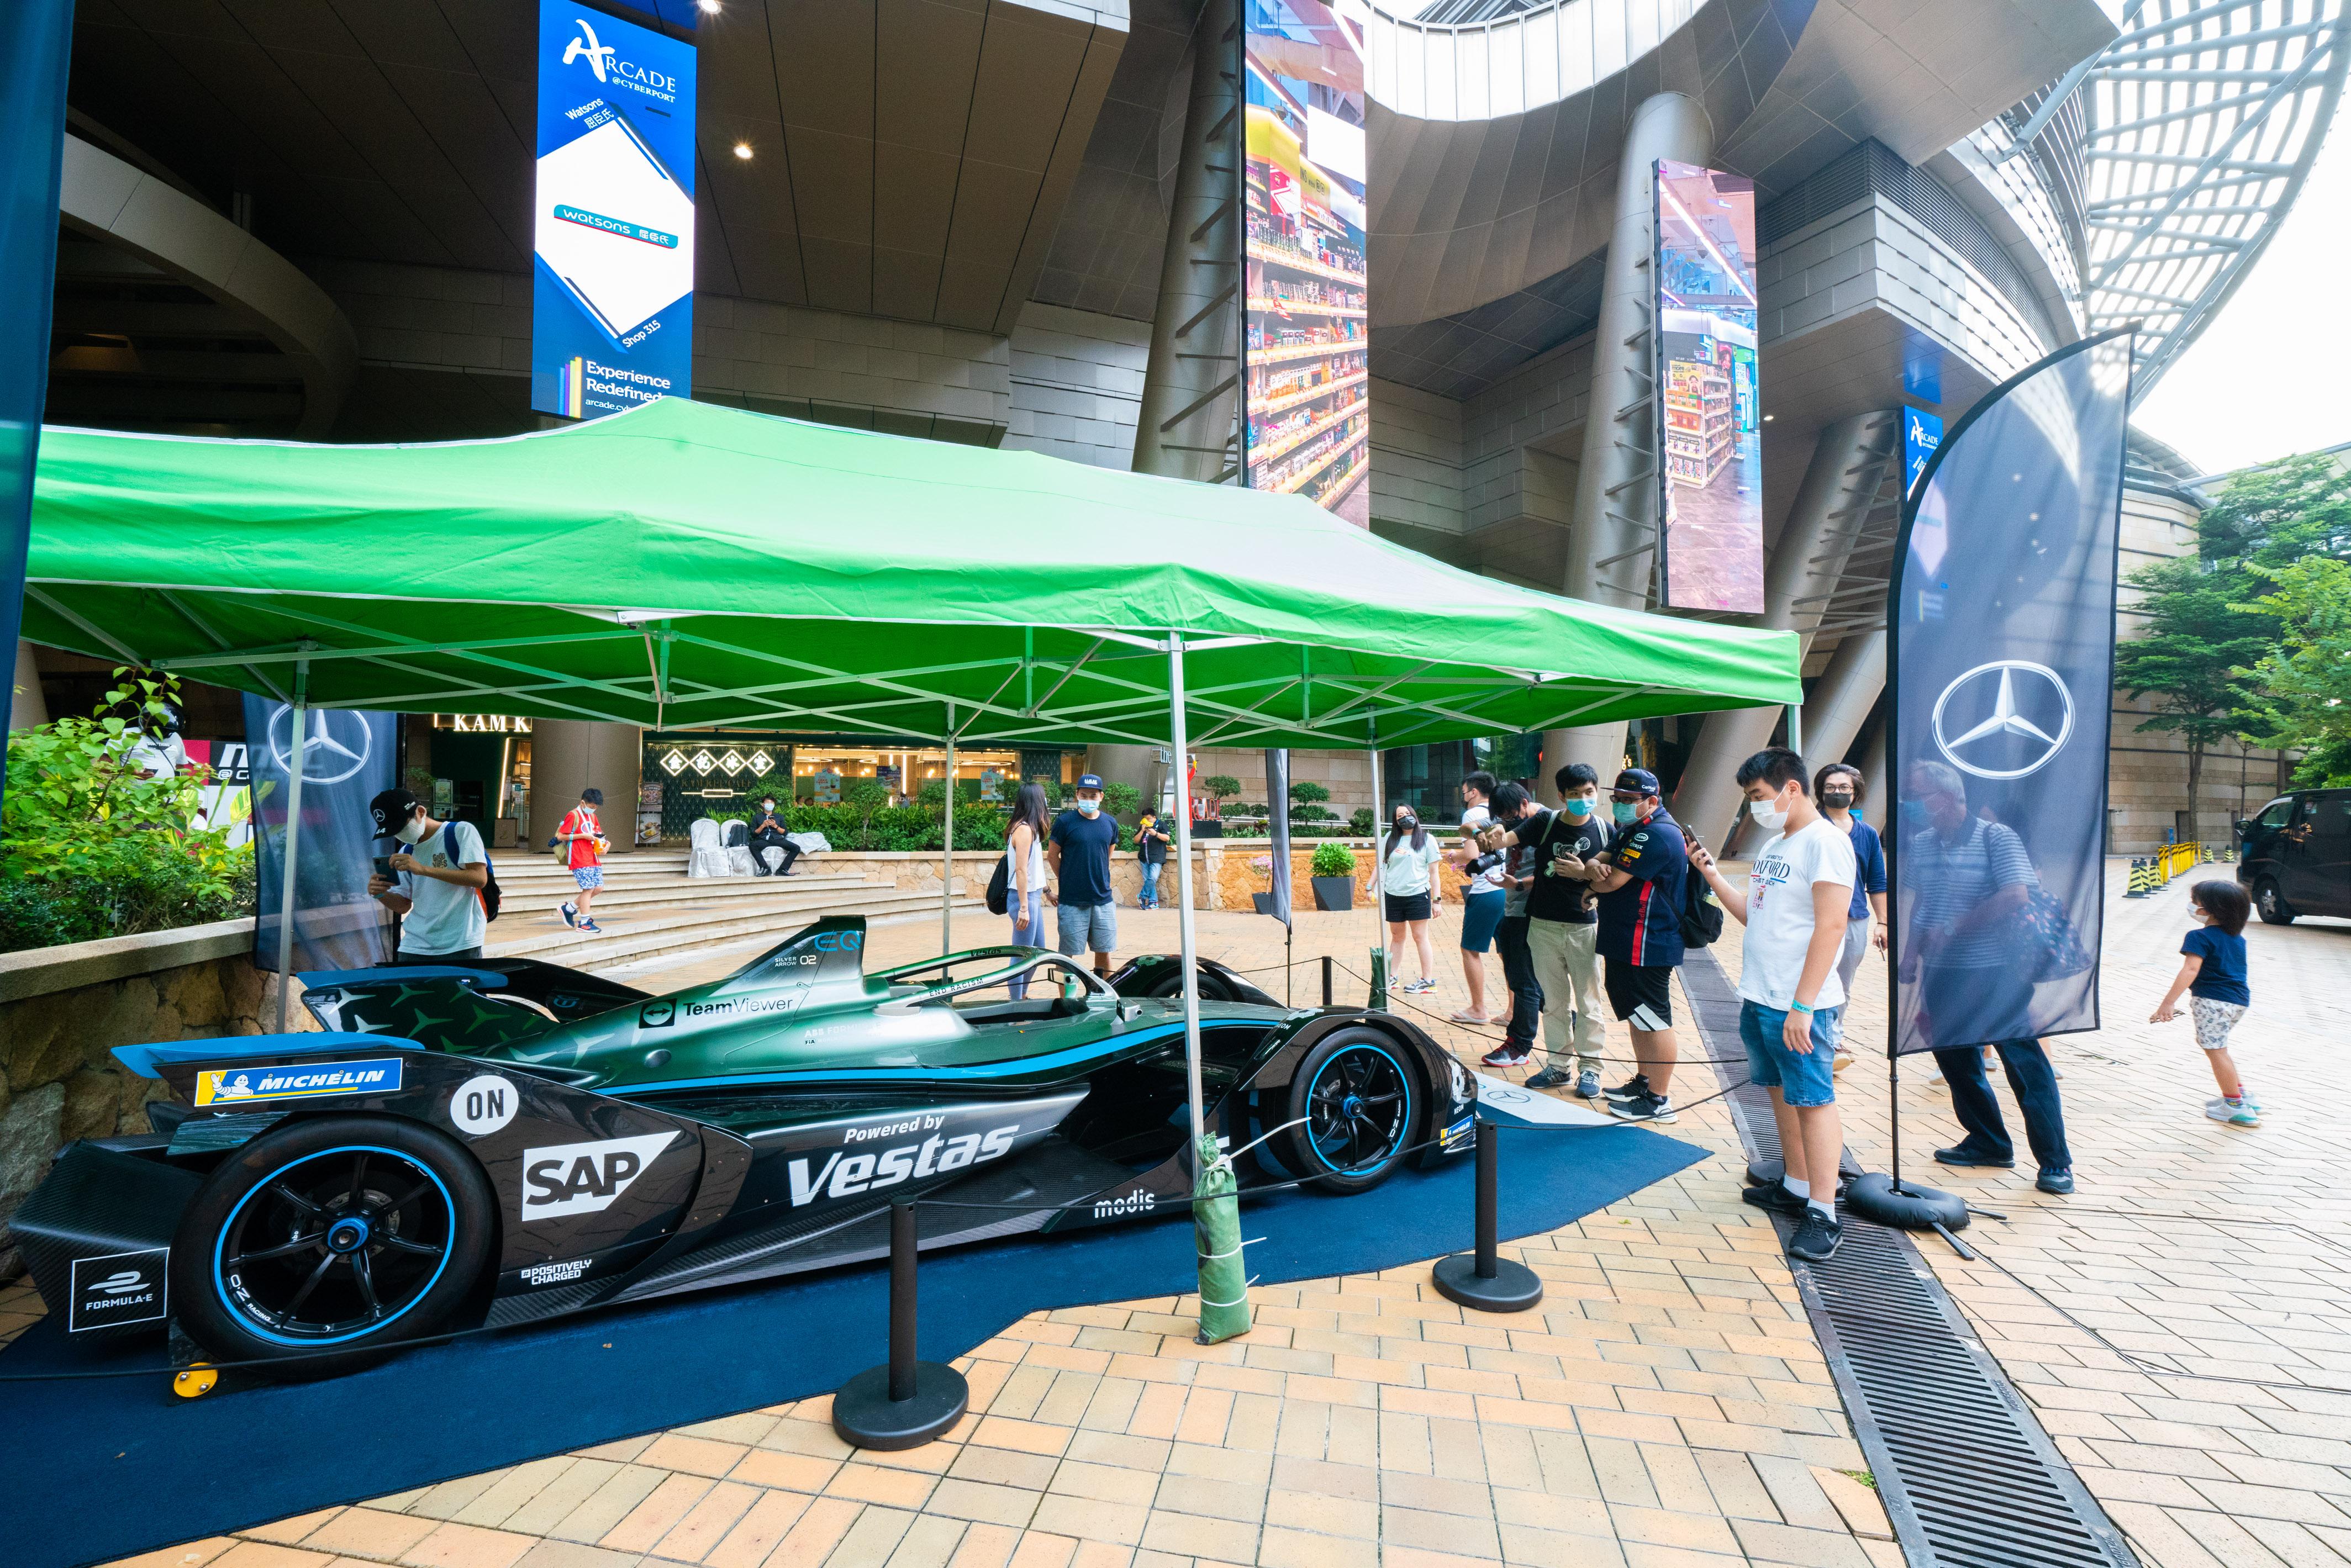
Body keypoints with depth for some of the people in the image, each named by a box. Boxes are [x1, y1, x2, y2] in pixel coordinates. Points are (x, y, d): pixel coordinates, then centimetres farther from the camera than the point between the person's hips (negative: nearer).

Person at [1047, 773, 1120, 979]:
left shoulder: (1110, 824, 6)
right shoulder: (1065, 821, -6)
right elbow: (1052, 856, 2)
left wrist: (1099, 881, 13)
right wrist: (1069, 882, 8)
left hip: (1103, 901, 4)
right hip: (1071, 902, -4)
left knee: (1103, 951, 10)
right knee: (1067, 954, 3)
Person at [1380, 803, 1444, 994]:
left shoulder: (1426, 839, 0)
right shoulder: (1390, 839, 8)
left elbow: (1434, 872, 0)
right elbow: (1382, 867, 12)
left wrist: (1436, 899, -4)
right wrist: (1379, 892, 6)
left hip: (1417, 895, -3)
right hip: (1392, 896, 3)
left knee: (1420, 937, 0)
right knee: (1396, 937, 12)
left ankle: (1427, 980, 6)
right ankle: (1391, 977, 18)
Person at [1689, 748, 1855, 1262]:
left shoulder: (1825, 840, -13)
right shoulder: (1773, 845, 14)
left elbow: (1831, 926, -19)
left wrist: (1802, 1006, -22)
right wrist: (1713, 875, 6)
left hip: (1800, 1005, -9)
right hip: (1758, 998, 9)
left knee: (1813, 1100, -2)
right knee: (1781, 1092, 17)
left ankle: (1823, 1213, 7)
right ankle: (1797, 1188, 30)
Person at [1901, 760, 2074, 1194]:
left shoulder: (1995, 837, -10)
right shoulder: (1919, 844, 6)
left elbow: (2016, 896, -21)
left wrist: (1954, 928, -18)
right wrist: (1910, 958, 6)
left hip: (1996, 972, -6)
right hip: (1942, 975, 6)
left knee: (2025, 1064, -1)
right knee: (1955, 1060, 14)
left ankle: (2055, 1162, 13)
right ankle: (1989, 1143, 31)